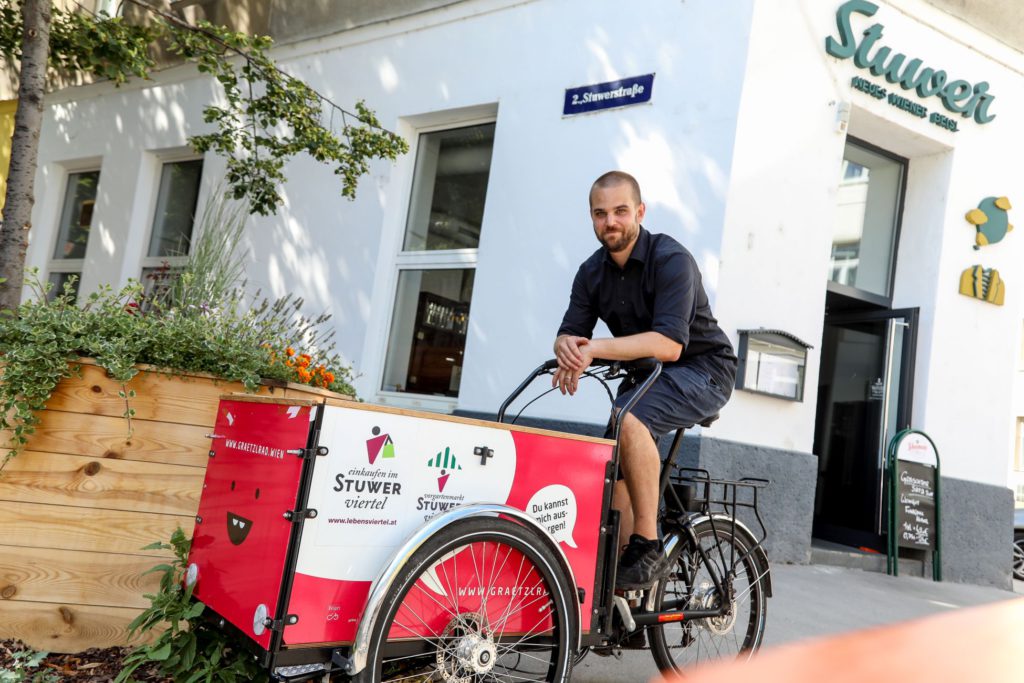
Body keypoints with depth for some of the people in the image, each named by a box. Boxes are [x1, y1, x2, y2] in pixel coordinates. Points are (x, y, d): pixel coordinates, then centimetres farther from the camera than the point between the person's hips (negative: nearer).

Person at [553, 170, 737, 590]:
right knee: (615, 461, -2)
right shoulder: (593, 271, 0)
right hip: (646, 374, 8)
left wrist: (596, 348, -41)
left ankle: (649, 548, -23)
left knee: (627, 419, -32)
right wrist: (567, 347, -31)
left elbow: (669, 344, -33)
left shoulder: (671, 260, -22)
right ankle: (623, 574, 8)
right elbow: (570, 333, -5)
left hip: (702, 370, -8)